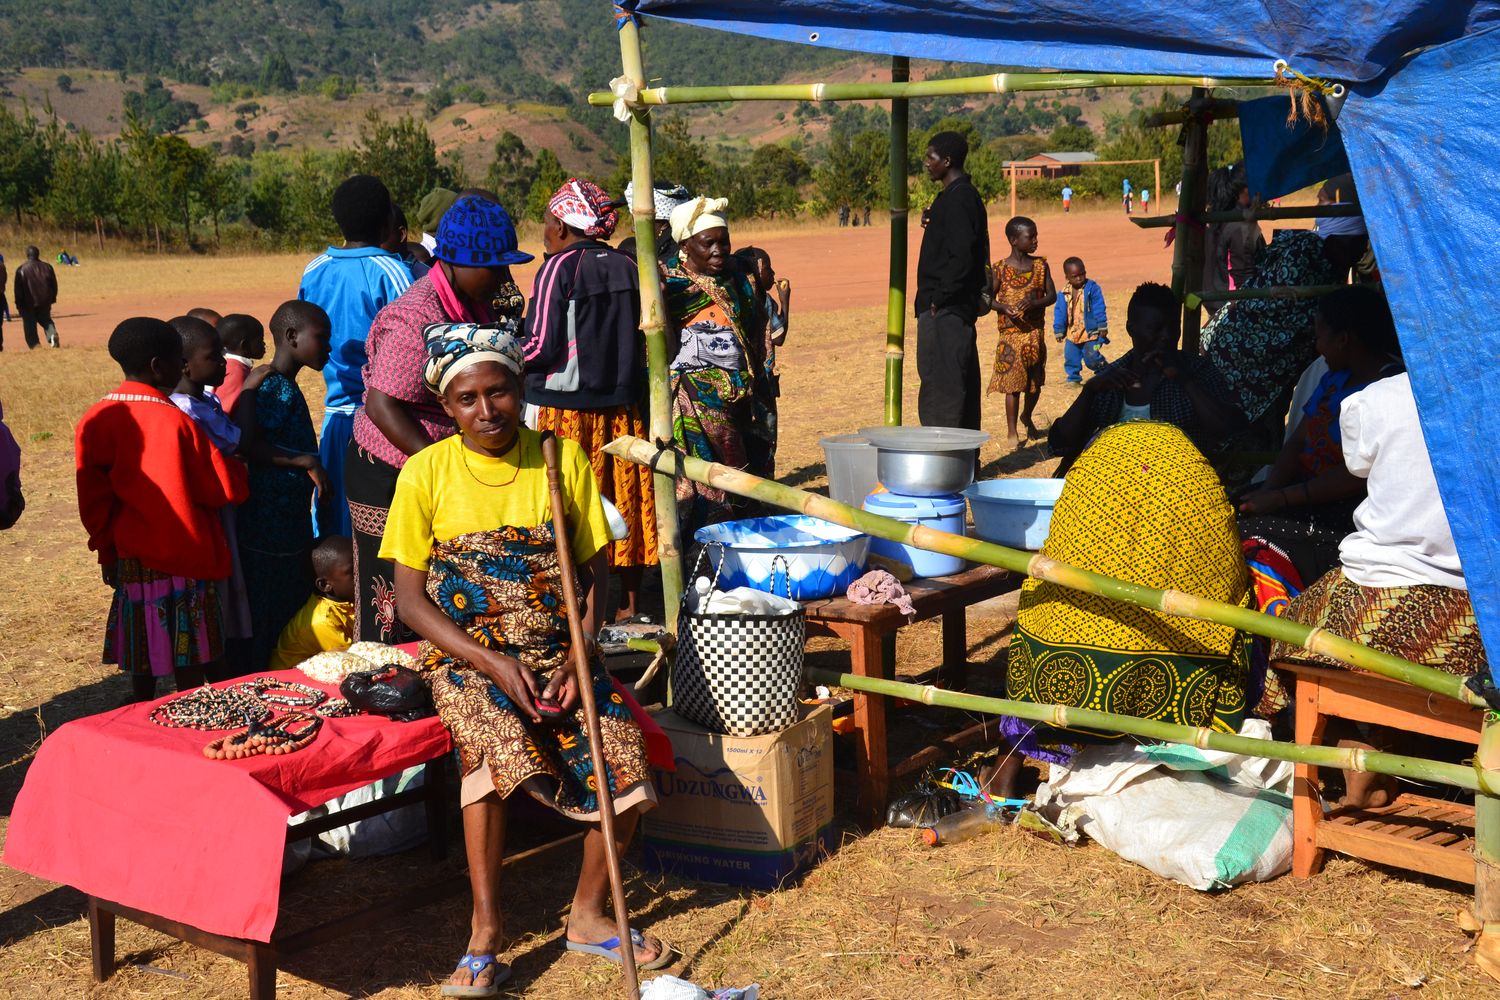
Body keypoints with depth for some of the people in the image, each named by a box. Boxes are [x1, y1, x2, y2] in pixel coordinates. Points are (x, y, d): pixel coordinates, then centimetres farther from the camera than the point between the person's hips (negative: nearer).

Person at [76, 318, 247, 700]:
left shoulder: (95, 421, -2)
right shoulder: (176, 422, -18)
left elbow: (93, 501, 3)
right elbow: (226, 488, -12)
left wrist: (106, 551, 13)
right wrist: (238, 467, 9)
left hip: (130, 558, 6)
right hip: (184, 558, -5)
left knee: (141, 661, 16)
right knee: (189, 661, 4)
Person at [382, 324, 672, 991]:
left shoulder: (562, 460, 1)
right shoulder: (428, 473, -5)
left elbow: (593, 571, 4)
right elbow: (410, 597, -4)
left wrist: (576, 660, -12)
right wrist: (492, 663, -16)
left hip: (560, 653, 3)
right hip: (467, 656, -2)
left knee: (625, 758, -17)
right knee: (495, 745, -32)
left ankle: (588, 915, 8)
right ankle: (485, 934, -15)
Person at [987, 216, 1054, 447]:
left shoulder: (1040, 265, 3)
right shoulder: (1001, 269, -6)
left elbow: (1052, 295, 3)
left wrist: (1034, 302, -17)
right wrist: (1004, 307, -20)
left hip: (1035, 332, 4)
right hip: (1011, 333, -4)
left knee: (1035, 381, 12)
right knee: (1013, 384, -3)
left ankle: (1026, 416, 40)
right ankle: (1011, 432, 9)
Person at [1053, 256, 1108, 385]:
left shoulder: (1092, 288, -9)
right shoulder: (1063, 294, 2)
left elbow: (1099, 309, -10)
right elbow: (1059, 313, 8)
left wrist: (1102, 327, -11)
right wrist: (1058, 331, 8)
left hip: (1091, 332, -5)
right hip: (1072, 333, 5)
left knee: (1091, 357, -12)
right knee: (1070, 357, 5)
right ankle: (1074, 378, 21)